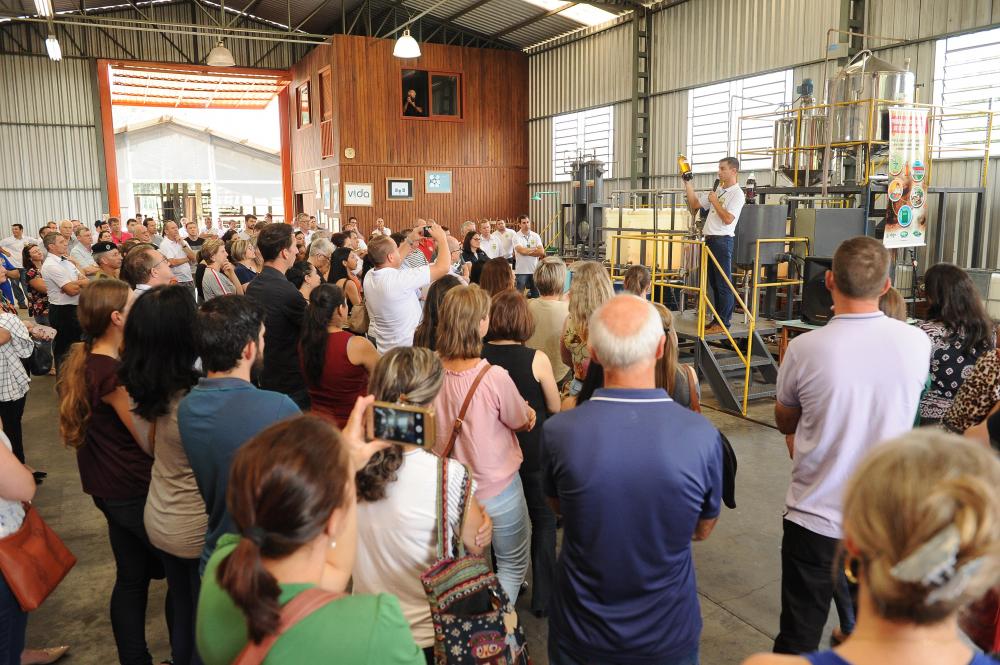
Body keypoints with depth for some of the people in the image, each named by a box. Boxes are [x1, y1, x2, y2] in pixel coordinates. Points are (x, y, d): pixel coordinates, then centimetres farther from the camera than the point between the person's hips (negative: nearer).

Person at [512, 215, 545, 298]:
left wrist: (527, 251, -11)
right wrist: (535, 249, -5)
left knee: (536, 294, 9)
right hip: (521, 270, -3)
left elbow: (541, 252, -6)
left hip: (534, 270, 4)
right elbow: (522, 251, -20)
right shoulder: (516, 236, -5)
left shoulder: (536, 236, 5)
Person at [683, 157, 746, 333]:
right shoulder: (718, 191, 18)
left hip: (722, 240, -9)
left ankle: (723, 322, -3)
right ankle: (717, 319, 19)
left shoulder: (737, 194, -7)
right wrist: (687, 183, 17)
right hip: (710, 239, 9)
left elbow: (728, 219, -18)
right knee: (714, 282, 12)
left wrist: (715, 201, -10)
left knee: (724, 283, -6)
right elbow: (695, 204, 22)